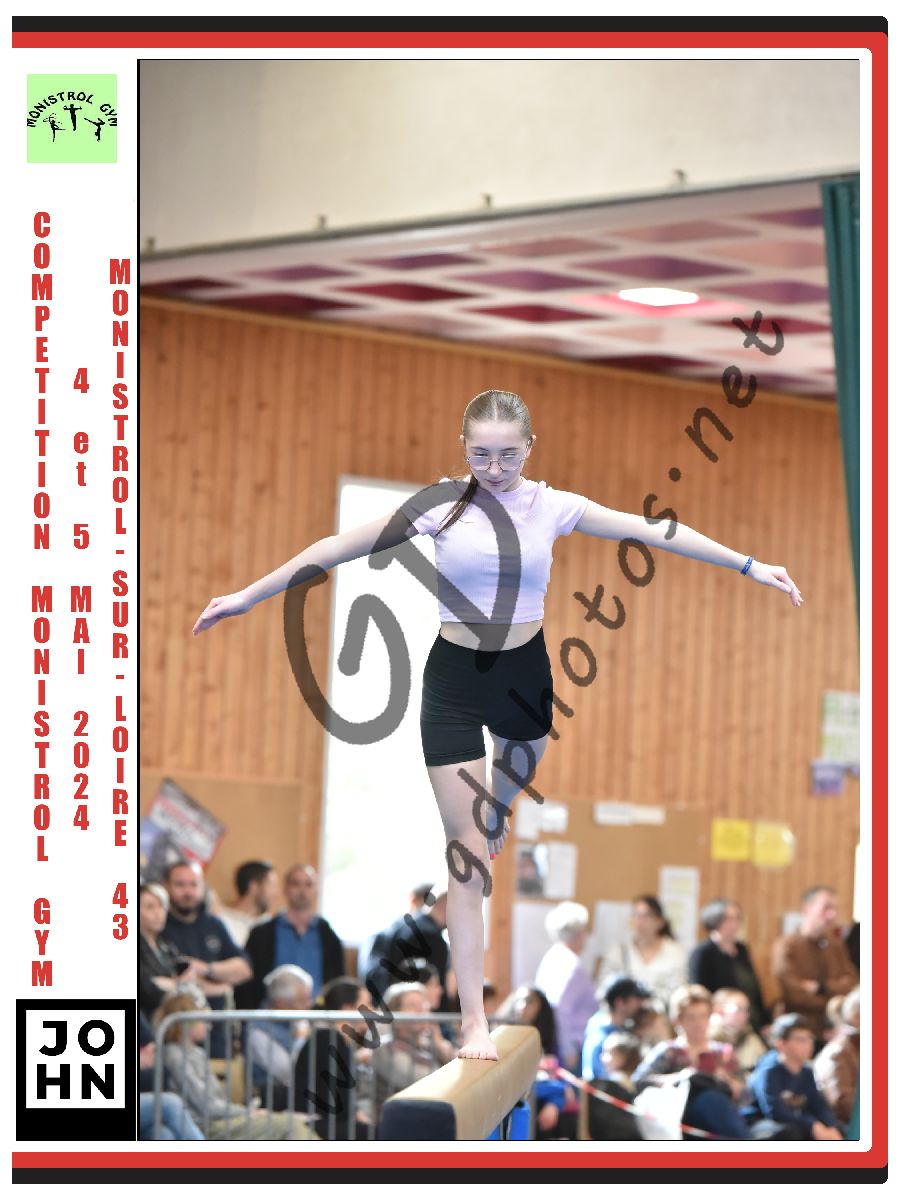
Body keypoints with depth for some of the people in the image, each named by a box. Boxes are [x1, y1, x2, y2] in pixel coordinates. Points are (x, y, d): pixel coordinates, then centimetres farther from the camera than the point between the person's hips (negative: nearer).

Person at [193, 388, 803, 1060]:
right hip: (455, 682, -2)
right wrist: (249, 596, -7)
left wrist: (751, 567, -4)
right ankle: (474, 1020, -2)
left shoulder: (552, 507, -5)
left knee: (506, 798, 24)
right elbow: (342, 547, -8)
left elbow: (651, 531, -5)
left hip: (526, 676, 2)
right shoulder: (442, 506, -10)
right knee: (467, 857, -4)